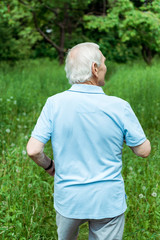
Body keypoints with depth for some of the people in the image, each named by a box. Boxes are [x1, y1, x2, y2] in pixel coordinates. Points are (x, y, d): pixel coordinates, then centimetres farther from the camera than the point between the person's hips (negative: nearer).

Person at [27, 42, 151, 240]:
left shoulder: (54, 104, -13)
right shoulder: (119, 107, -16)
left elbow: (33, 150, -14)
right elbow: (143, 150, -7)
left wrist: (49, 166, 6)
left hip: (68, 200, 2)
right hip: (108, 202, -1)